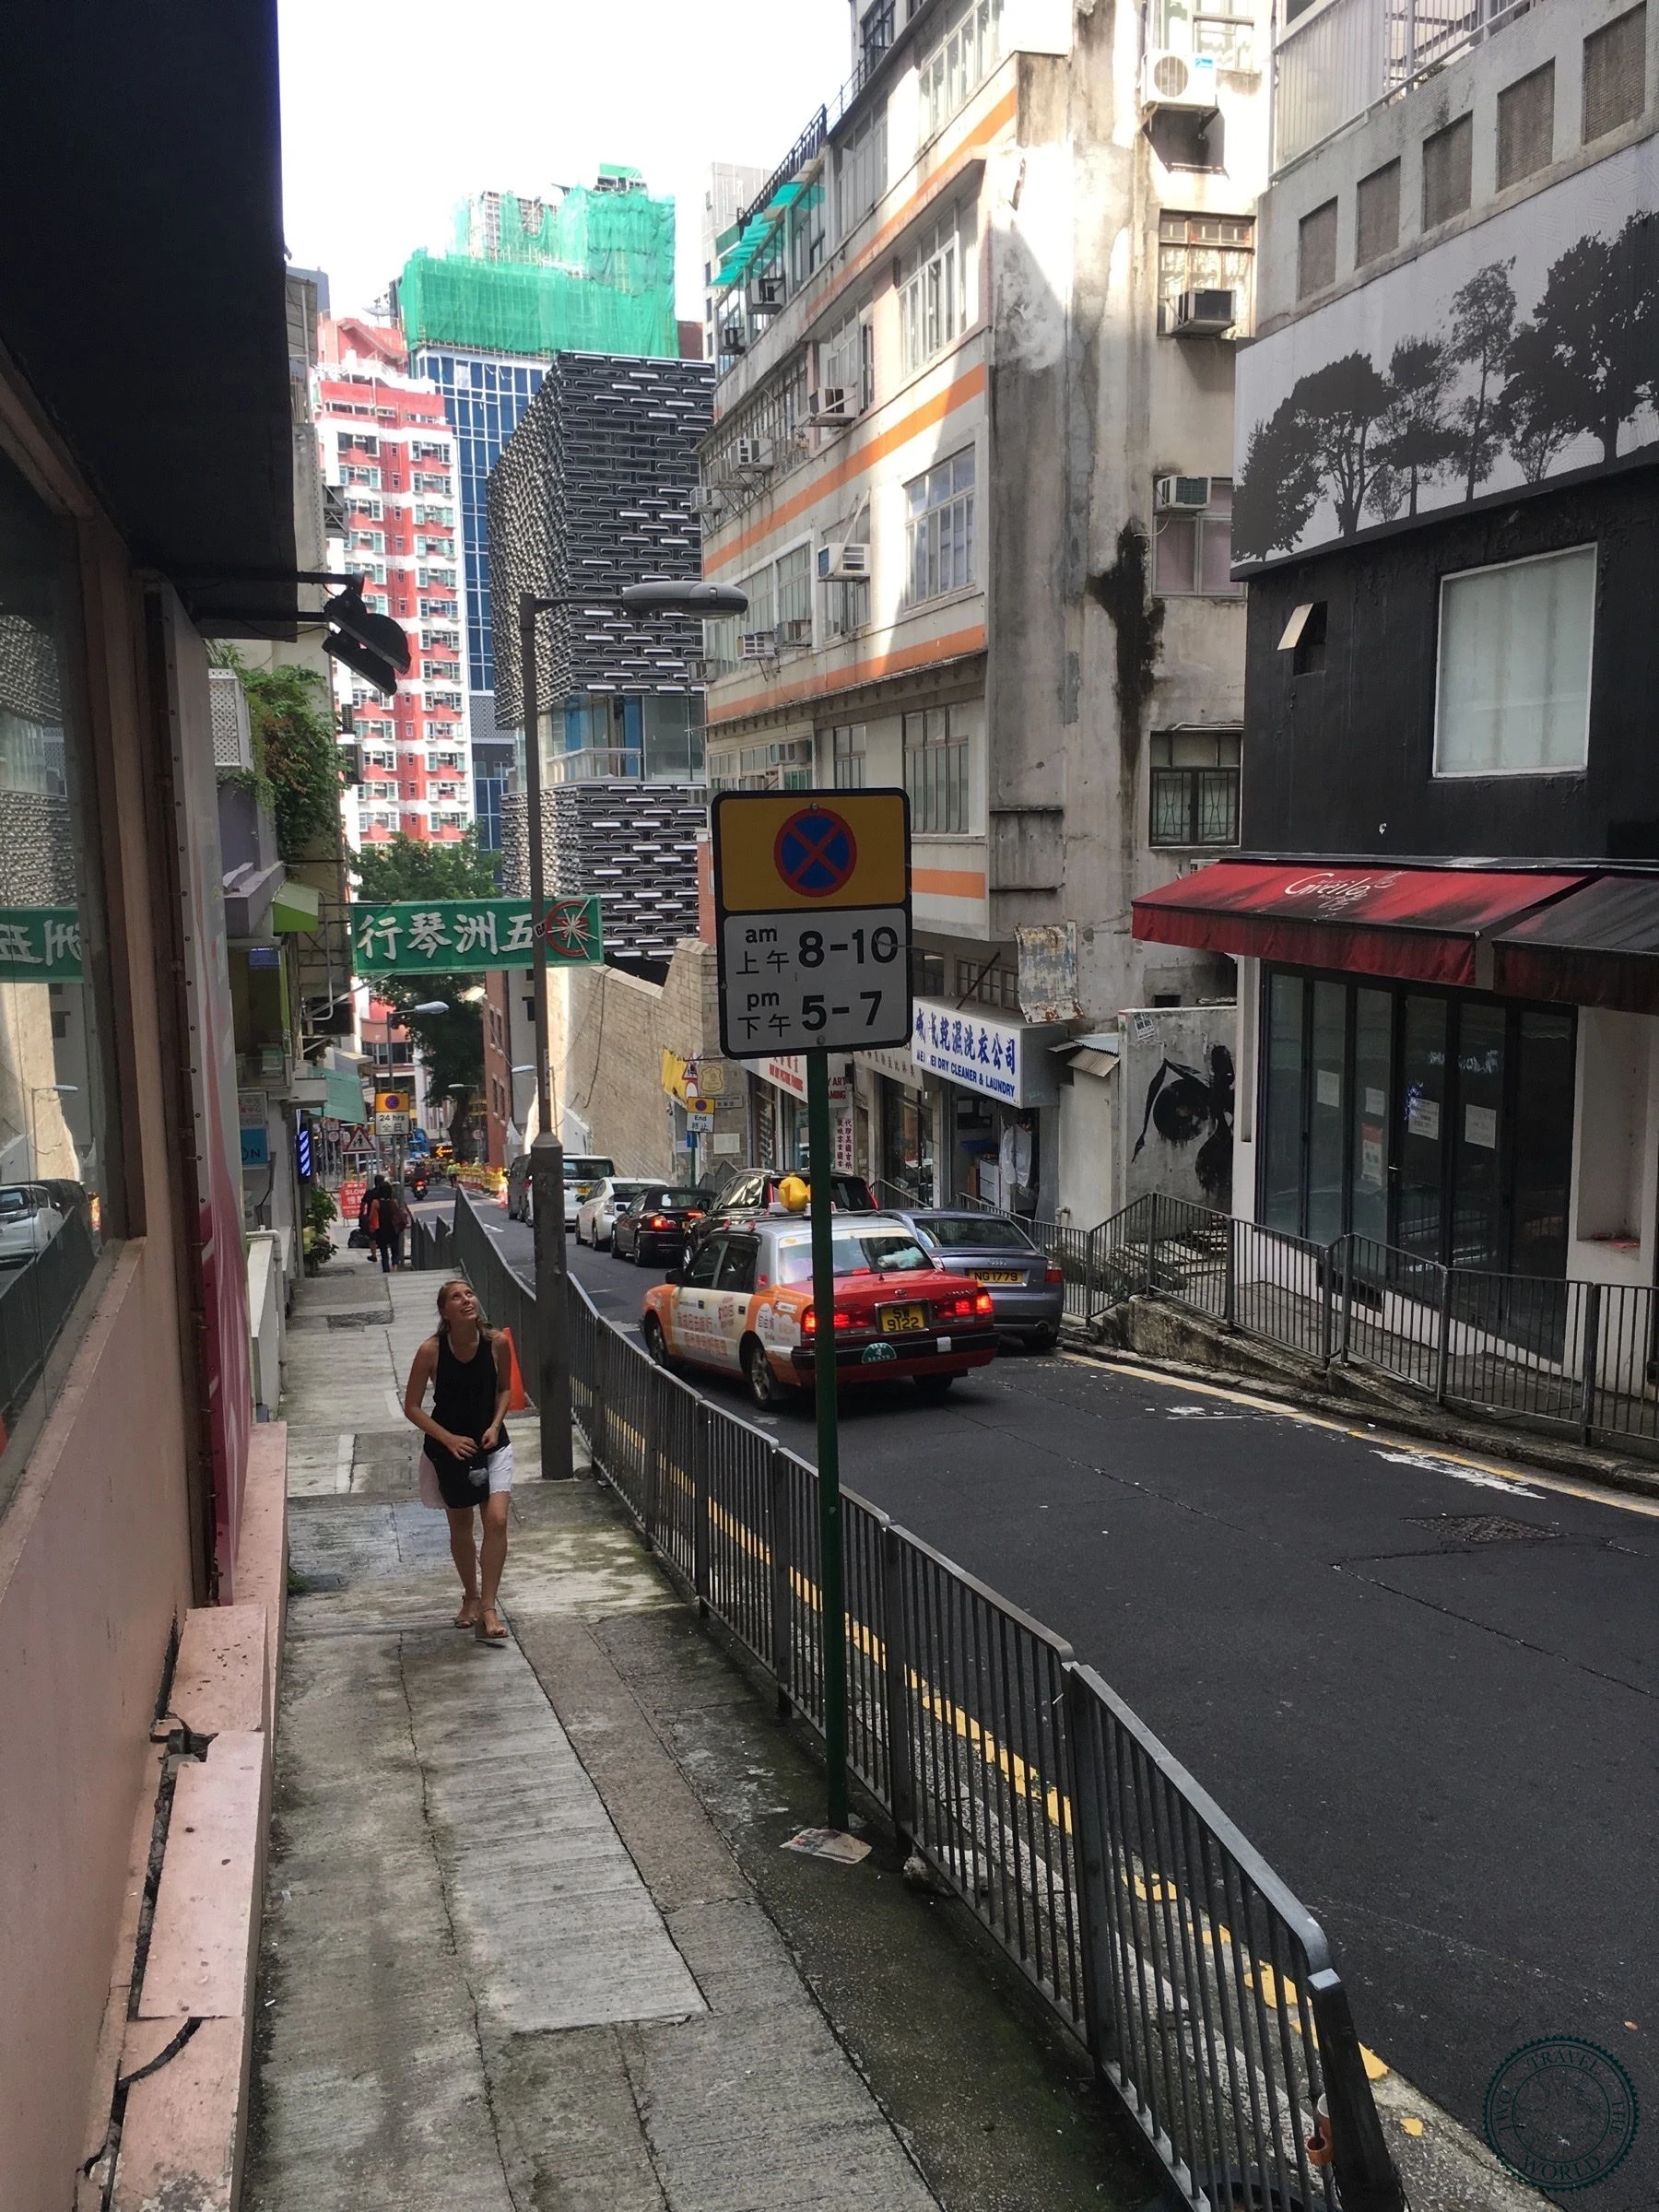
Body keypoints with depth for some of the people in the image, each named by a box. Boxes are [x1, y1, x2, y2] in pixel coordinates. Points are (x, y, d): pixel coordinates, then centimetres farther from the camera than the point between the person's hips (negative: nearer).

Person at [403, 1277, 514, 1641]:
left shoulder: (496, 1343, -13)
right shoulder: (431, 1351, -18)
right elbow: (411, 1406, -9)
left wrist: (495, 1426, -9)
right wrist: (448, 1438, -18)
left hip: (492, 1444, 1)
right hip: (450, 1448, 0)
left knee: (497, 1519, -15)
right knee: (460, 1526, 14)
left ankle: (488, 1609, -7)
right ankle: (470, 1597, 37)